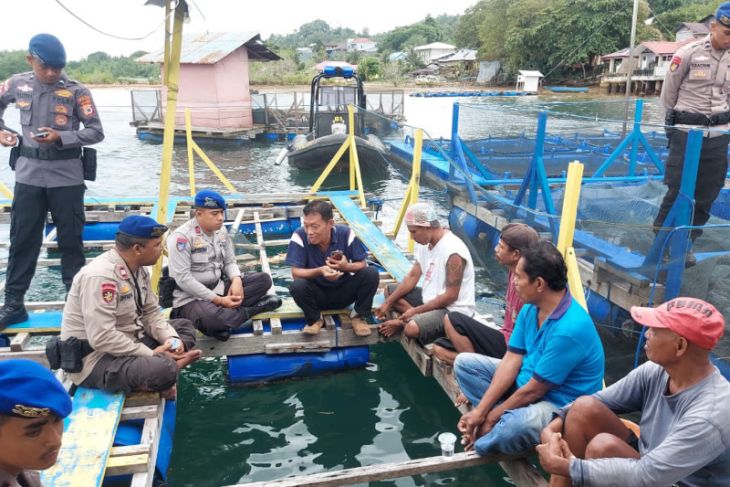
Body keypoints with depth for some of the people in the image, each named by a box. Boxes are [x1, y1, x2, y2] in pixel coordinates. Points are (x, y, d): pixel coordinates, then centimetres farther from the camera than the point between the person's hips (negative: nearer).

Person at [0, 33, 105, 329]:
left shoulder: (77, 92, -7)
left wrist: (61, 137, -20)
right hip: (29, 175, 3)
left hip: (66, 177, -2)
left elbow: (96, 132, -7)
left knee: (70, 240, 6)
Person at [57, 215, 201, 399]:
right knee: (162, 370, -35)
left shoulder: (138, 269, 4)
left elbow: (151, 313, 10)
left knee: (185, 327, 10)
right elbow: (102, 338, -29)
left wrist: (170, 339, -10)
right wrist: (152, 354, -22)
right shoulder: (101, 276, -25)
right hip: (95, 358, -10)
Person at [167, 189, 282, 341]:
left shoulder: (221, 231, 5)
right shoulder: (181, 237, -18)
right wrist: (219, 300, -23)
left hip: (218, 288, 7)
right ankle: (254, 308, -11)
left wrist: (236, 280, -14)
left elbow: (229, 262, 11)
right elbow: (183, 279, -22)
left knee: (263, 279, -5)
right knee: (210, 317, -40)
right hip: (191, 299, -7)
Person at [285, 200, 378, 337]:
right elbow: (295, 272, -20)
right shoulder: (299, 236, -20)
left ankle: (359, 316, 0)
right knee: (297, 286, -32)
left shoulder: (346, 233, -17)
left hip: (343, 292, 1)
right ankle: (314, 319, -1)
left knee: (371, 273, -23)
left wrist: (346, 267, -33)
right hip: (317, 294, 0)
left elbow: (362, 264, -10)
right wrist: (319, 271, -39)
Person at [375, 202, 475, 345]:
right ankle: (421, 318, -6)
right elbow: (412, 277, 7)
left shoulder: (453, 251, -26)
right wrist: (388, 303, -1)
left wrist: (416, 311, -20)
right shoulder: (425, 243, 2)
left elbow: (451, 296, -24)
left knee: (412, 328, -34)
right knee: (389, 291, 13)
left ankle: (402, 323, 0)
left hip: (453, 310, -9)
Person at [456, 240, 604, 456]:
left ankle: (479, 443, -5)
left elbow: (534, 391, -24)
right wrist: (480, 410, -11)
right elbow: (511, 361, -4)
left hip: (560, 405, -8)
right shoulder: (530, 309, -5)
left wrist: (491, 416, -13)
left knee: (515, 427, -40)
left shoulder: (569, 329, -31)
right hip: (525, 382, 9)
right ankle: (509, 418, -7)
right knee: (464, 363, 5)